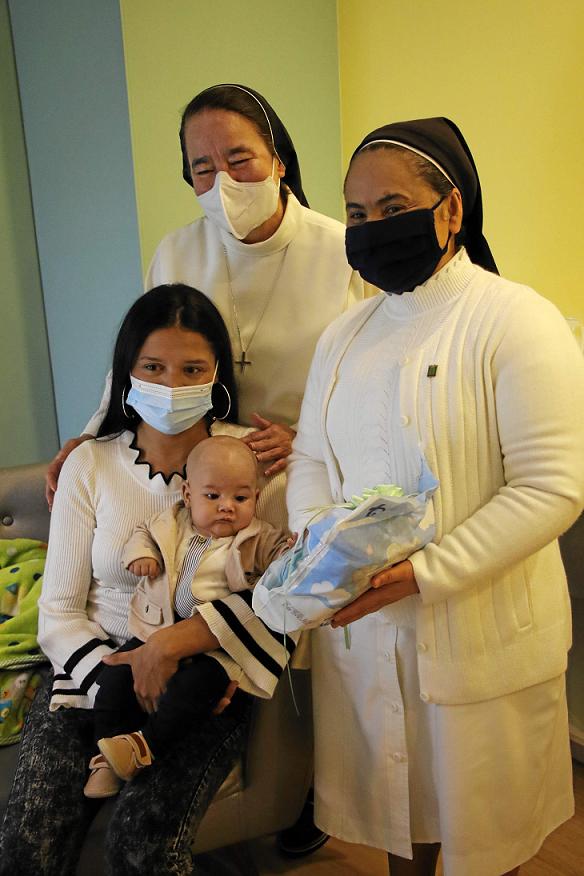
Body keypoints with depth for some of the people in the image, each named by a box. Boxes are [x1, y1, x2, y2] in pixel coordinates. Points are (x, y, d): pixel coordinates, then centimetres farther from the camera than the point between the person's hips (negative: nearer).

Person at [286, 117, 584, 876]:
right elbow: (310, 457, 9)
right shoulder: (346, 334, 8)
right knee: (395, 788, 23)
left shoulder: (517, 322, -13)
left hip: (480, 634, -5)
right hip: (362, 624, 5)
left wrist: (424, 573, -24)